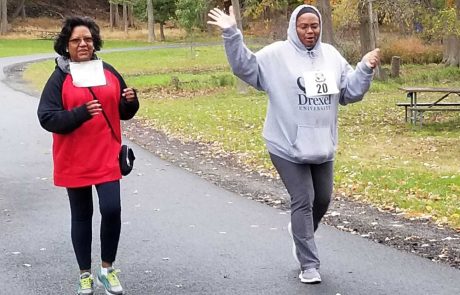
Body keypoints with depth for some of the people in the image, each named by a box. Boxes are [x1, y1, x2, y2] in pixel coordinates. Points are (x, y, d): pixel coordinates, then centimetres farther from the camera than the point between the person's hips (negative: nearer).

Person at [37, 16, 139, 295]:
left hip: (107, 157, 2)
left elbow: (123, 113, 11)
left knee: (112, 209, -7)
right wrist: (80, 113, -27)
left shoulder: (108, 72, 4)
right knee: (82, 216, 9)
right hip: (74, 160, -2)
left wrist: (131, 101, -12)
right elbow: (46, 118, -13)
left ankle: (108, 269, 14)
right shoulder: (59, 78, -6)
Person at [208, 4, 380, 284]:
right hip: (288, 146, -5)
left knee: (323, 199, 16)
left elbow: (349, 92, 10)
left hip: (322, 145, 5)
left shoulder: (332, 56, 7)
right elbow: (246, 67, -13)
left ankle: (300, 232, 46)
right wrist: (232, 35, -23)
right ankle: (309, 264, 6)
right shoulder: (277, 54, -7)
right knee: (303, 201, -3)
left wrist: (365, 69, -6)